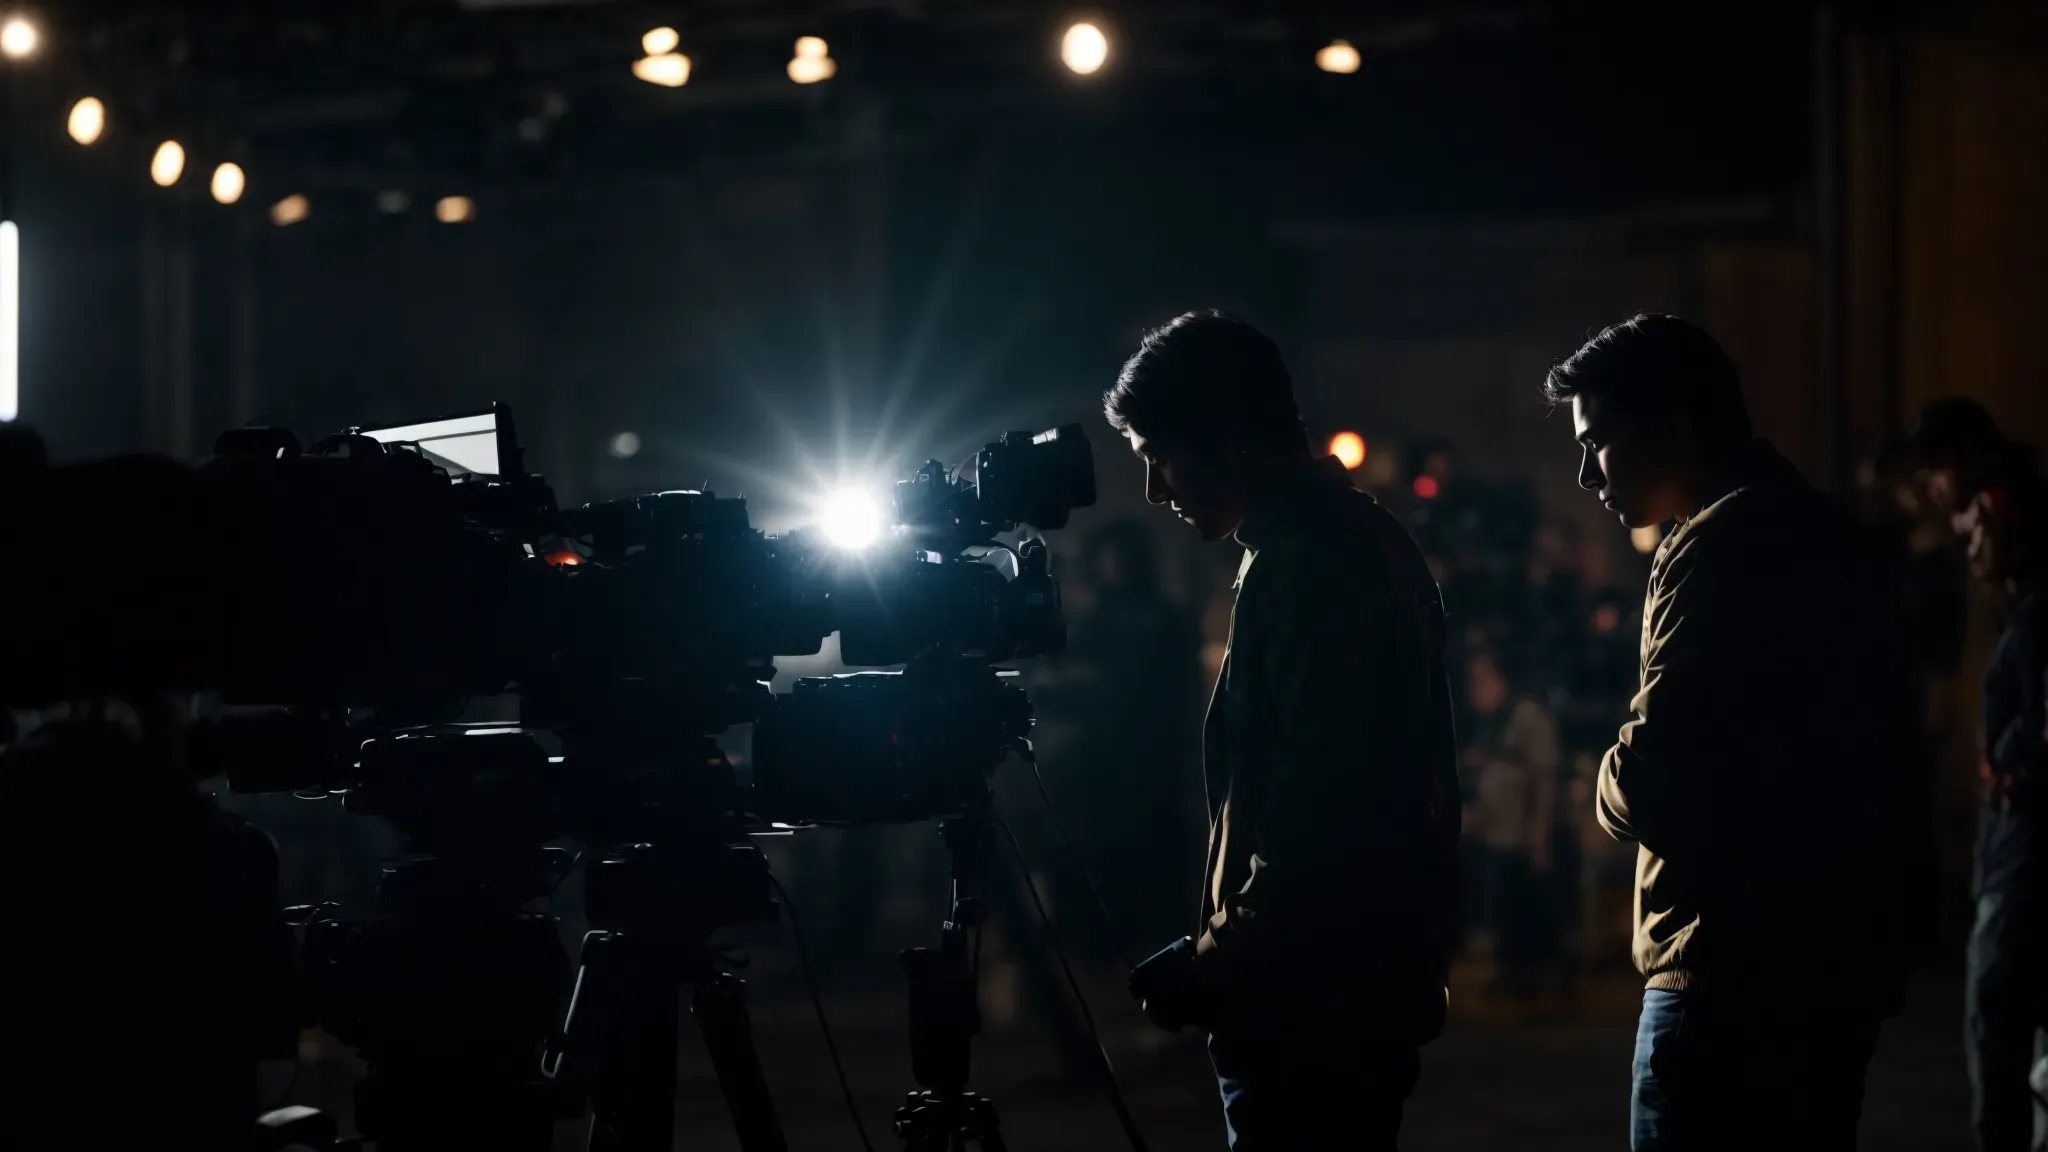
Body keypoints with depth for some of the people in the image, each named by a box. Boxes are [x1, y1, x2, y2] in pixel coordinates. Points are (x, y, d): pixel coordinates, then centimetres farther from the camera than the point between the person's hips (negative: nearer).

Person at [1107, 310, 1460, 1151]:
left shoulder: (1311, 566, -15)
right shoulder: (1359, 542, 16)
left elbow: (1319, 810, -22)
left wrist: (1215, 965, -14)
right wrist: (1229, 959, 19)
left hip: (1318, 997, -10)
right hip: (1351, 988, 10)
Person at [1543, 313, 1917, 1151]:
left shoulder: (1717, 551, -14)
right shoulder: (1814, 531, 15)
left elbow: (1649, 785, -21)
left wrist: (1614, 782, 2)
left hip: (1735, 983, -10)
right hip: (1827, 964, 10)